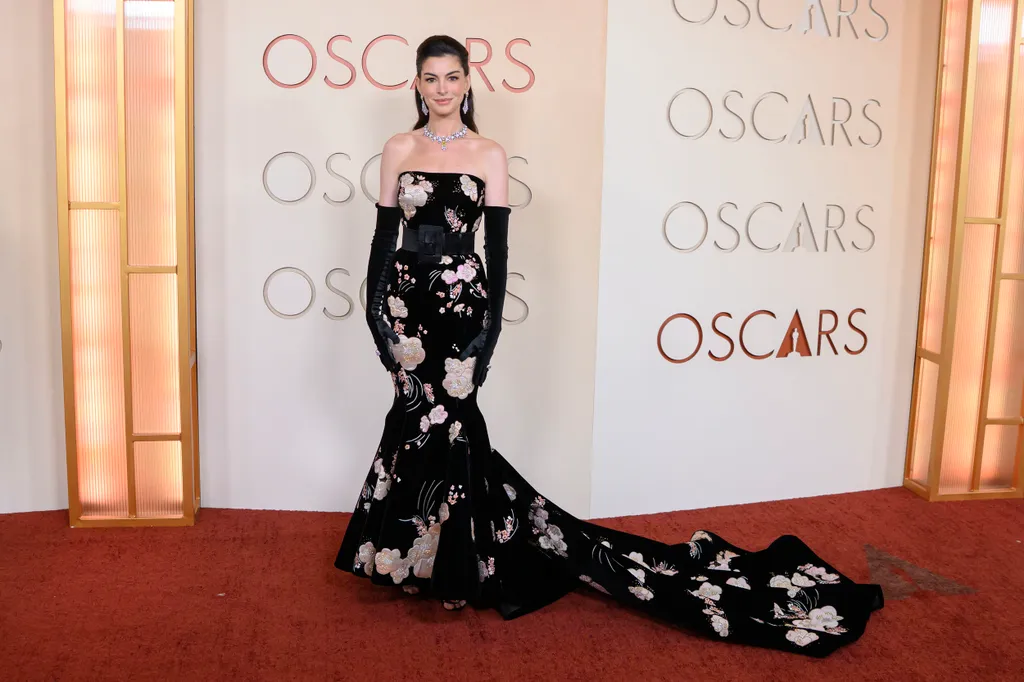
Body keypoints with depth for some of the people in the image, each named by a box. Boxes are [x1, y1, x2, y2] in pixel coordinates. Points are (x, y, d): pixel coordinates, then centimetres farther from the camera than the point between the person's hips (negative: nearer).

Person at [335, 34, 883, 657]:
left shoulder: (489, 155, 0)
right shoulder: (399, 150, 8)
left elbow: (498, 246, -3)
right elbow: (384, 235, 8)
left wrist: (491, 324, -8)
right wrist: (376, 309, 1)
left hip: (461, 302, -3)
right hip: (407, 301, 3)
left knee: (439, 420, -1)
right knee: (428, 419, 7)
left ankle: (452, 566, 16)